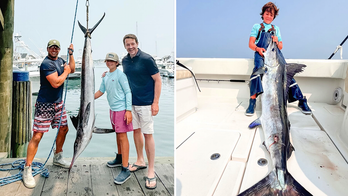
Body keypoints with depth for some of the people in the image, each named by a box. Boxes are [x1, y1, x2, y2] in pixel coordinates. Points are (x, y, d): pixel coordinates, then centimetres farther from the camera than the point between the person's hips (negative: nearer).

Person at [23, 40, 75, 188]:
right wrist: (66, 72, -9)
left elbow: (72, 69, 25)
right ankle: (27, 169, 1)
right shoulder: (46, 63, -17)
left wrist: (71, 54, 15)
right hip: (45, 105, -9)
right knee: (37, 135, -9)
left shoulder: (60, 60, 11)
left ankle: (57, 158, 36)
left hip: (58, 103, 9)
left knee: (64, 129, 17)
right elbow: (56, 83, -24)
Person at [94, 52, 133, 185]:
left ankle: (125, 170, -8)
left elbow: (128, 92, -12)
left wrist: (129, 110, -19)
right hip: (113, 109, 8)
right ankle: (119, 159, 35)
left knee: (122, 136, -10)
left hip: (121, 109, -8)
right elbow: (100, 92, 23)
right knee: (117, 134, 18)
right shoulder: (106, 77, 14)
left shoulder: (120, 75, -9)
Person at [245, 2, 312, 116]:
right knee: (258, 68, -35)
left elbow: (280, 47, 21)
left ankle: (301, 101, -16)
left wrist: (277, 42, -4)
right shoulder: (257, 27, 18)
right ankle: (252, 101, -37)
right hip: (261, 54, -3)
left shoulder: (276, 29, 26)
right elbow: (251, 43, 7)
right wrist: (258, 49, -16)